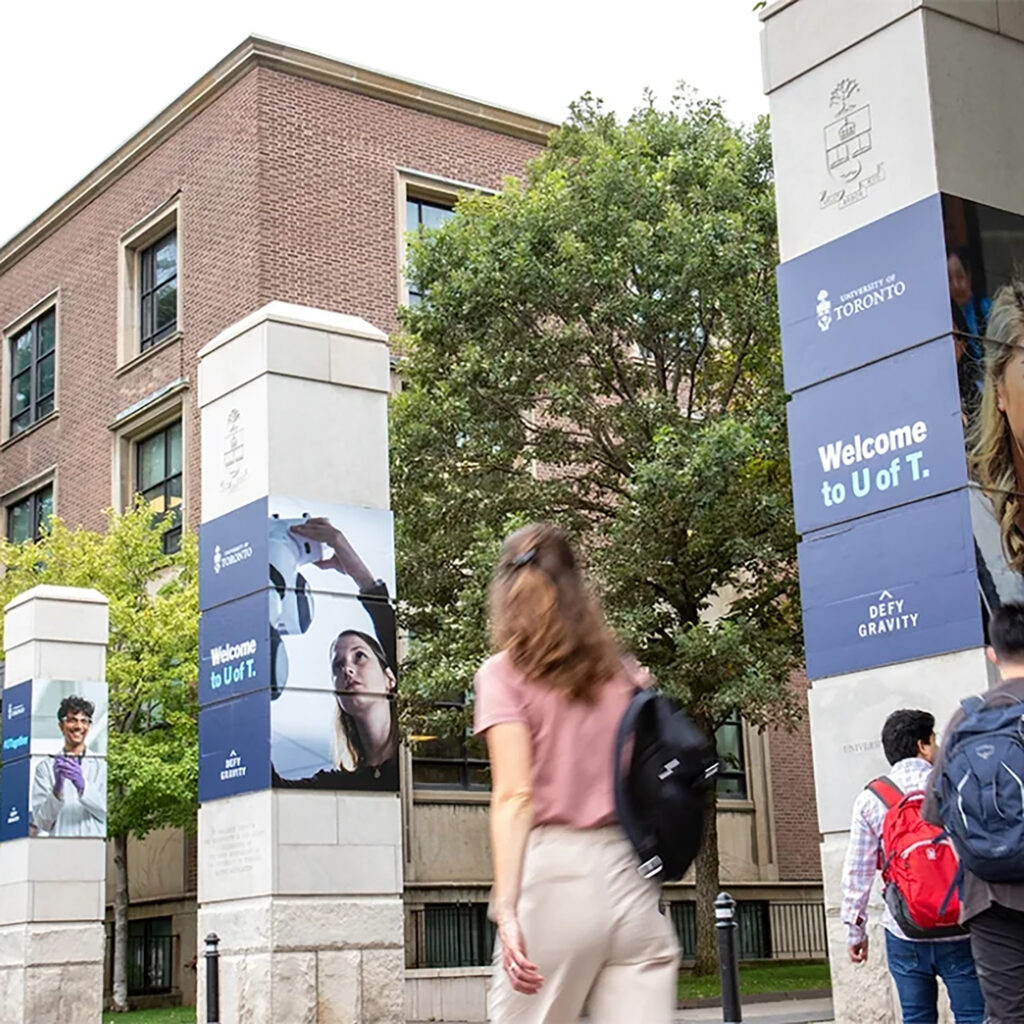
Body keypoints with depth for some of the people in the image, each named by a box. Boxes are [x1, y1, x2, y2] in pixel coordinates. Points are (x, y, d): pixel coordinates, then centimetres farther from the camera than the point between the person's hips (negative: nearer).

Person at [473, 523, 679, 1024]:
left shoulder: (504, 673, 1)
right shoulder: (622, 673, 14)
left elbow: (515, 796, -10)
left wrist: (506, 907, -15)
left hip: (555, 874, -4)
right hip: (631, 872, 4)